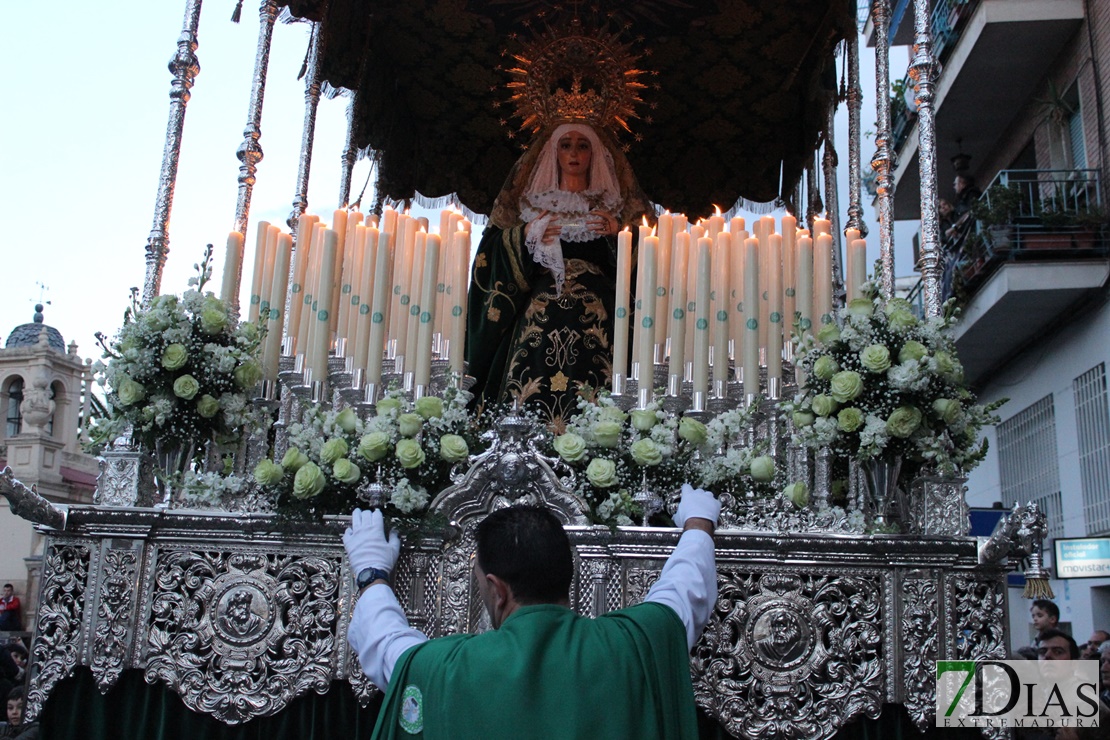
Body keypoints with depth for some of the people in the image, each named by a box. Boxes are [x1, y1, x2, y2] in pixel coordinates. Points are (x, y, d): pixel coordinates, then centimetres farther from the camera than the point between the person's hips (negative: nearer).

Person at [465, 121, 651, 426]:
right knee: (532, 400, -18)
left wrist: (617, 232, -9)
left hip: (595, 319, 0)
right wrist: (525, 235, -7)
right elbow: (492, 253, 11)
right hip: (540, 317, 1)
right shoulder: (532, 201, 18)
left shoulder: (614, 203, 16)